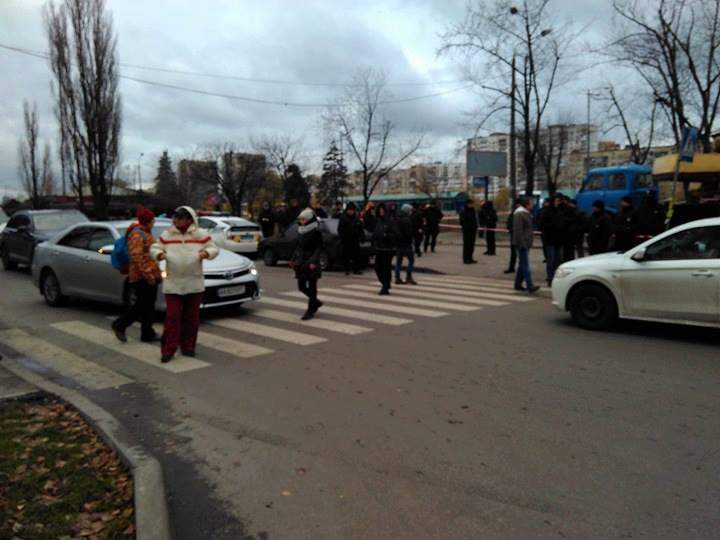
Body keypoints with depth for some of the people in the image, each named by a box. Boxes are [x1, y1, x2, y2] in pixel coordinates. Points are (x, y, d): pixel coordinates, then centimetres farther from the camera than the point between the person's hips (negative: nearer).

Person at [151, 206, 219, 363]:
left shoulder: (201, 235, 2)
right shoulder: (166, 235, 7)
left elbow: (213, 248, 3)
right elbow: (154, 248, 9)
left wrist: (206, 253, -19)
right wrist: (159, 254, -14)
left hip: (194, 284, 0)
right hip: (172, 284, 0)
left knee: (192, 317, 7)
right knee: (172, 316, -7)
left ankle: (188, 346, 19)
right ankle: (169, 349, -2)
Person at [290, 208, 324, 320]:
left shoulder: (316, 232, -10)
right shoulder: (301, 231, 11)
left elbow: (319, 248, -13)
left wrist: (313, 261, -22)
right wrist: (293, 259, 13)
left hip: (311, 264, -7)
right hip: (301, 263, 7)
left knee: (312, 287, 1)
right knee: (301, 287, 10)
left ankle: (310, 311, 9)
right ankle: (316, 302, 30)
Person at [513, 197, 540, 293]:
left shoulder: (527, 213, 18)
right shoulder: (520, 214, -14)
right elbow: (518, 230, -20)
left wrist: (529, 242, 23)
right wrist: (522, 243, -23)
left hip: (526, 243, 10)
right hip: (522, 243, -10)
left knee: (522, 264, 13)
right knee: (525, 265, -13)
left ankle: (518, 284, 20)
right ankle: (530, 286, -16)